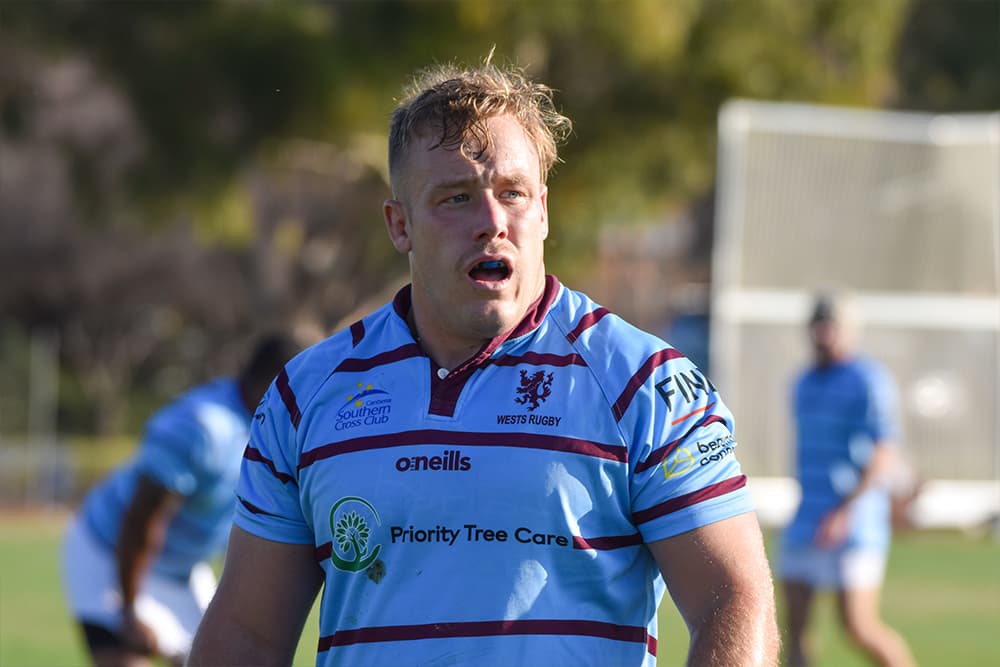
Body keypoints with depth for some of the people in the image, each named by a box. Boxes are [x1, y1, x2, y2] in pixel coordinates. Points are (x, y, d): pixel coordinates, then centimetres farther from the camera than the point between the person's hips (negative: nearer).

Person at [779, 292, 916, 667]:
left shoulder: (868, 381, -9)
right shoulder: (804, 384, 15)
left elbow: (885, 457, -16)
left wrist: (845, 510, -23)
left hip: (854, 523, -7)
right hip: (807, 523, 7)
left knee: (858, 626, -10)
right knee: (794, 624, -2)